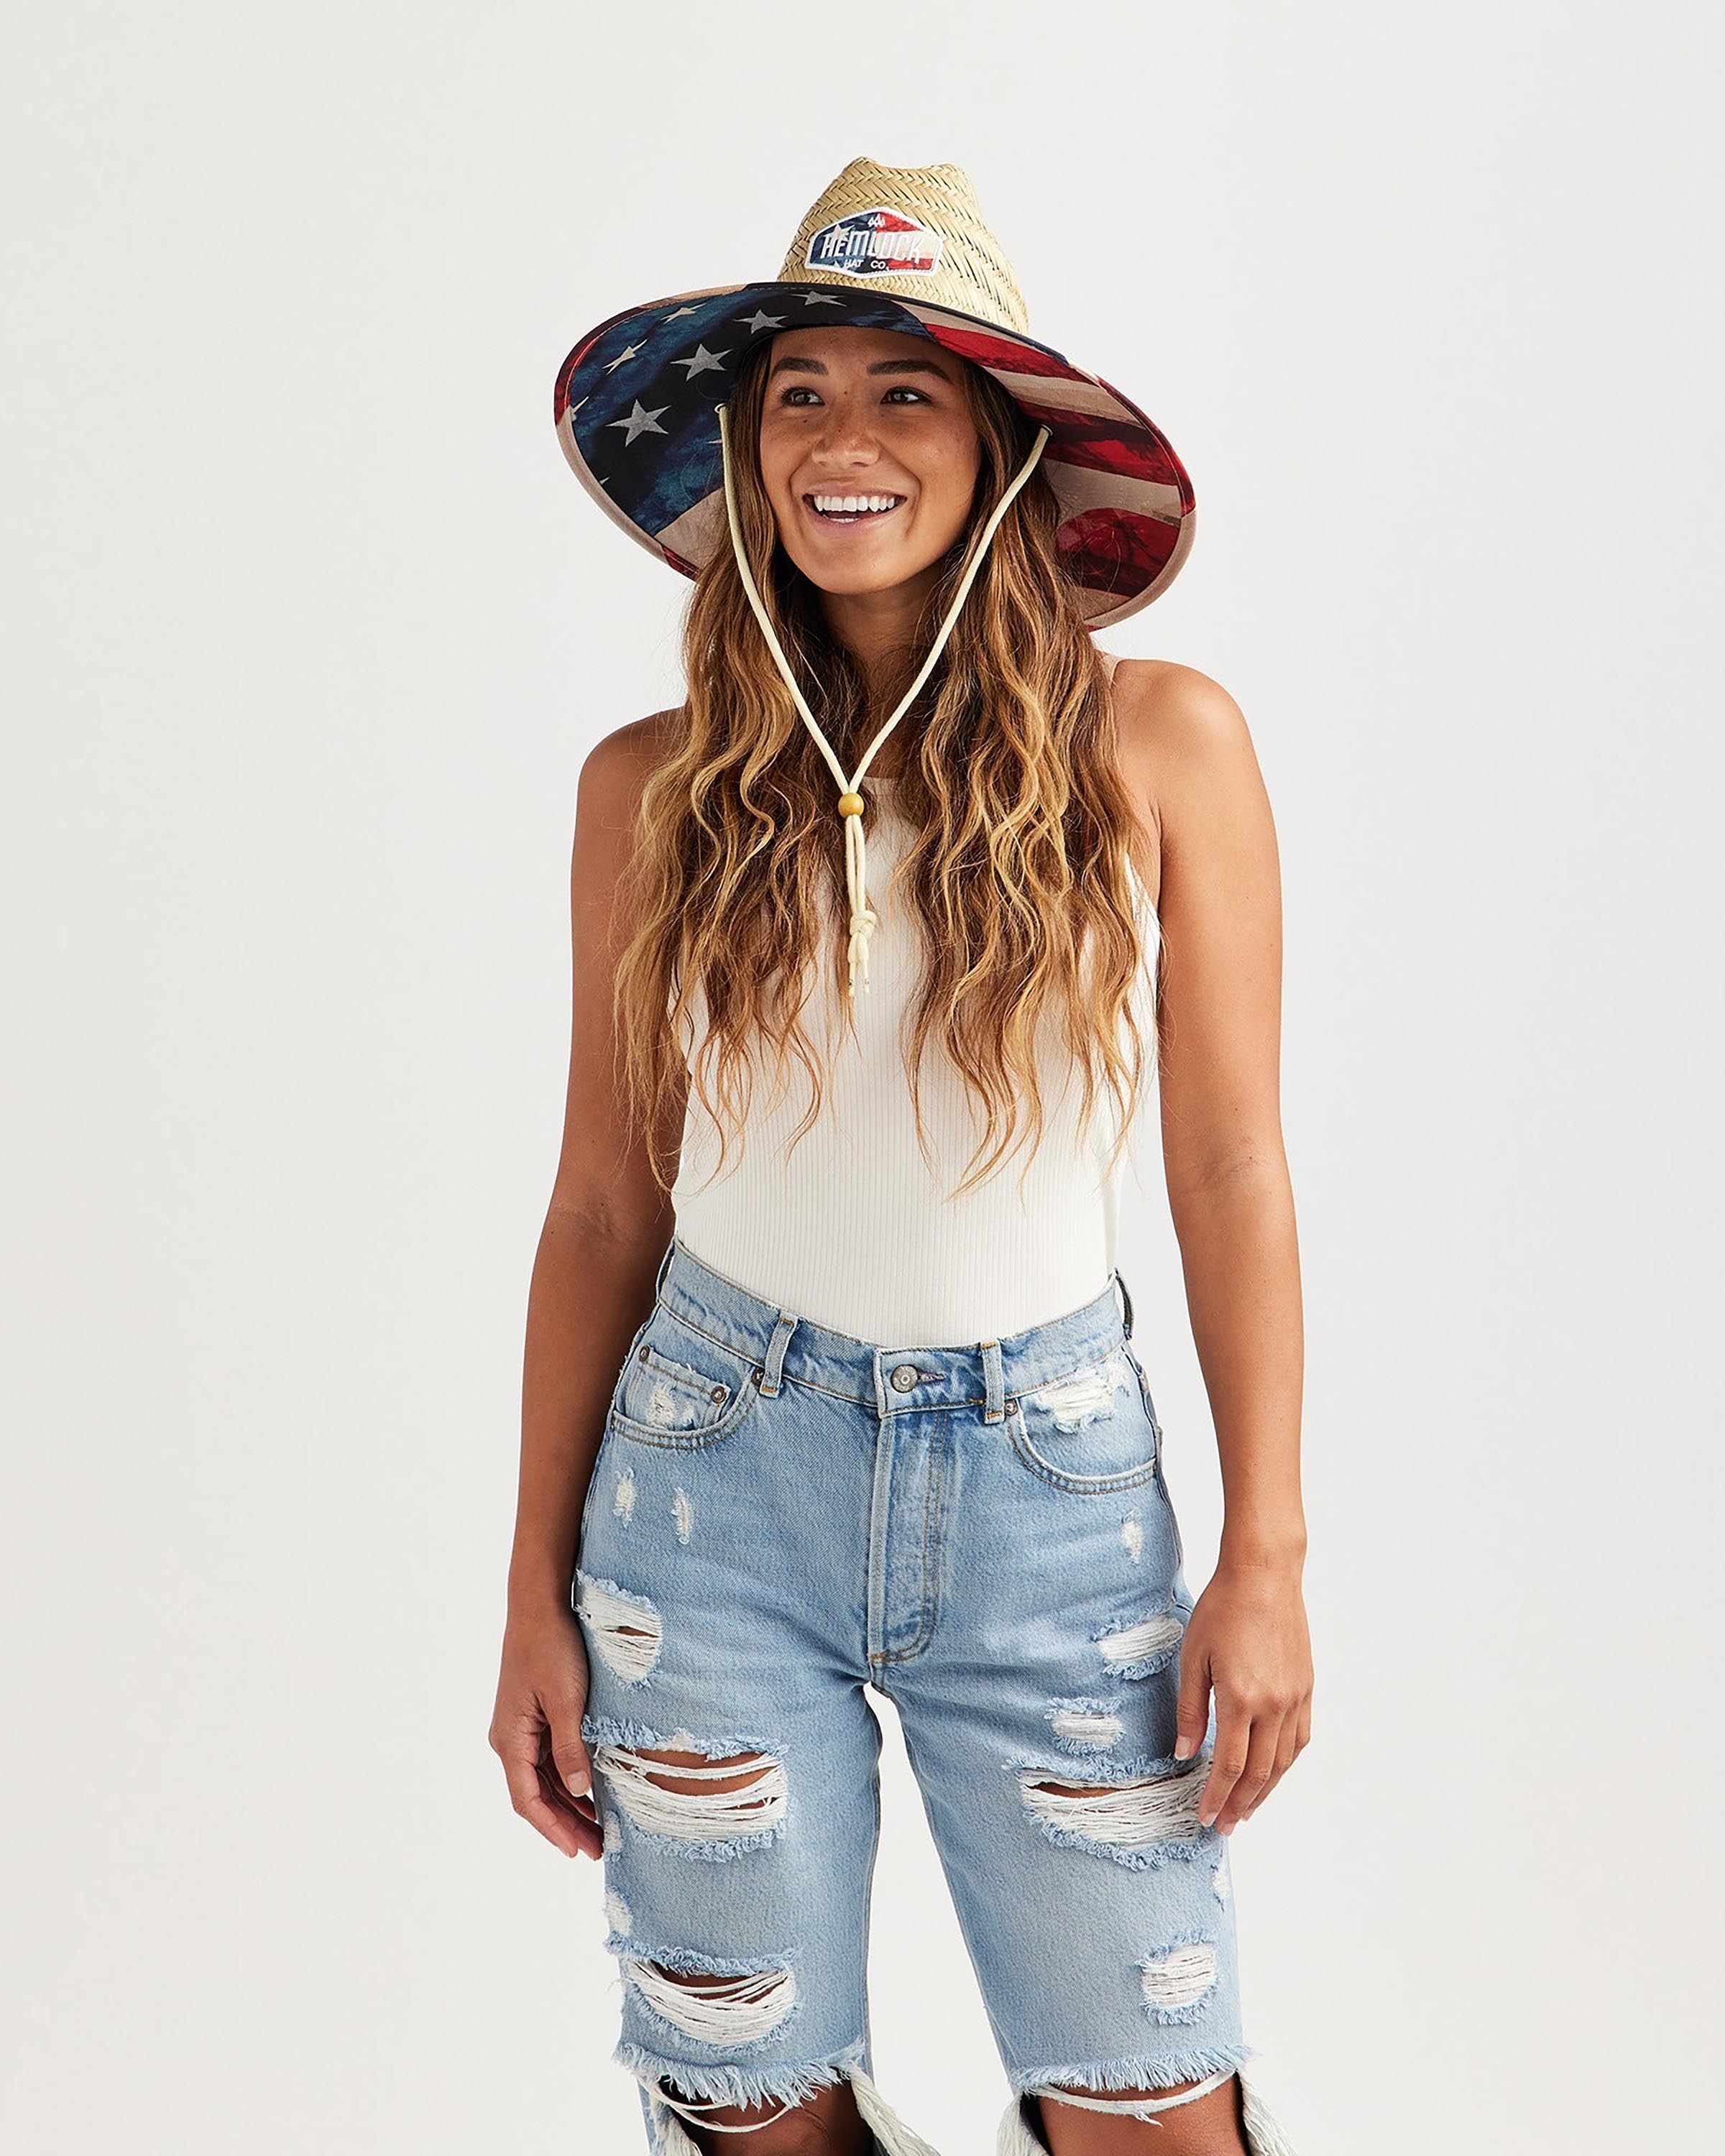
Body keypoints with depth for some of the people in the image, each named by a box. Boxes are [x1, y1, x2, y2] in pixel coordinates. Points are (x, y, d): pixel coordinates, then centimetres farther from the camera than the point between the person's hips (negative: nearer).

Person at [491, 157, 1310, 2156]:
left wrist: (1265, 1557, -4)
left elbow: (1229, 1168, -2)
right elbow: (604, 1203, 2)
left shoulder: (1155, 744, -5)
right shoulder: (657, 785, -2)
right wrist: (536, 1588, 3)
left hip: (1051, 1482, 0)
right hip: (720, 1476, 1)